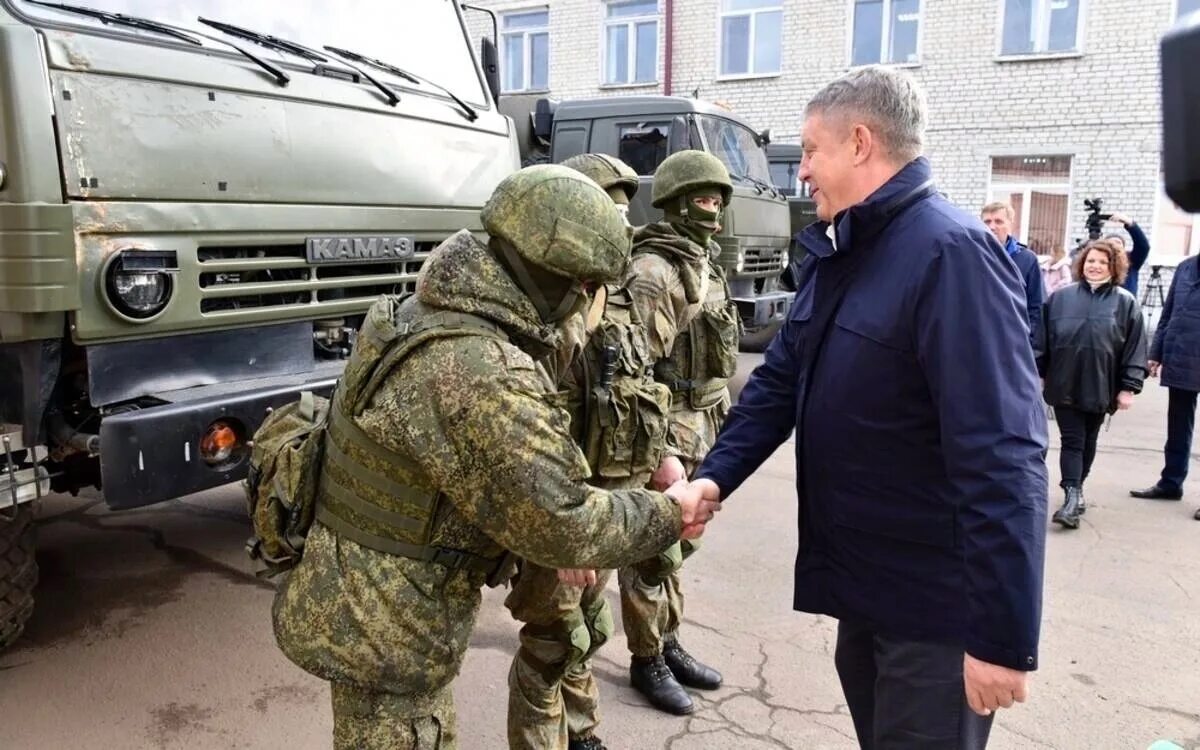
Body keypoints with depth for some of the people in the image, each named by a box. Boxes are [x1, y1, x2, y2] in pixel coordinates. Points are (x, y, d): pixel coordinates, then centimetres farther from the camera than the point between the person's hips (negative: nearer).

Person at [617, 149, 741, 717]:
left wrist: (717, 425, 20)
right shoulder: (652, 272, -16)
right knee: (652, 551, 3)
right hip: (668, 427, -9)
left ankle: (668, 642, 32)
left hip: (702, 424, 9)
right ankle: (646, 661, 18)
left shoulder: (703, 262, 14)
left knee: (677, 544, 18)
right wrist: (658, 451, -24)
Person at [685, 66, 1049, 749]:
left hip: (935, 603, -8)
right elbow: (780, 380, 9)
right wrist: (716, 474, -6)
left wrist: (1005, 636, -25)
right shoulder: (838, 253, 8)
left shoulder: (951, 253, -22)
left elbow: (1003, 458, -26)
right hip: (863, 580, 8)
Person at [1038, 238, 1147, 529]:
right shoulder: (1061, 296, 3)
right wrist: (1037, 372, 3)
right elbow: (1043, 338, 6)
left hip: (1099, 386, 1)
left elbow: (1135, 347, -1)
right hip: (1064, 384, 0)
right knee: (1072, 440, -2)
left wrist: (1129, 387, -6)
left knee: (1088, 441, 14)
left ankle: (1076, 488, 29)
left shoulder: (1125, 302, 0)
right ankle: (1072, 495, -5)